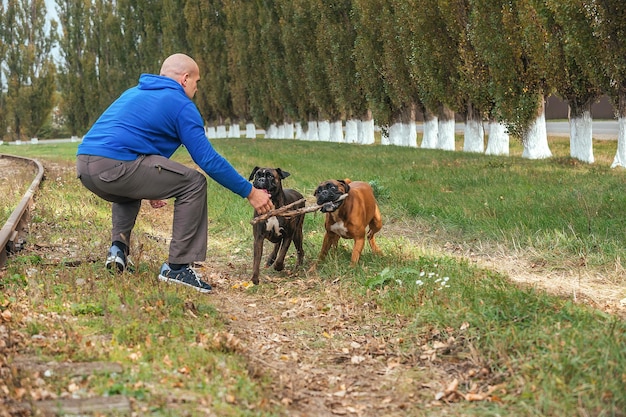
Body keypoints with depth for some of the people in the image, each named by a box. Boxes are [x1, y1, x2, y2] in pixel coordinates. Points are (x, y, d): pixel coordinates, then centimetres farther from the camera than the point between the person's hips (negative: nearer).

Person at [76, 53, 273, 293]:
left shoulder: (134, 92, 29)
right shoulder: (181, 105, 4)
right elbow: (208, 160, 0)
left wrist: (149, 187, 46)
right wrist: (250, 192, 7)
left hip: (84, 165, 9)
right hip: (114, 166, -9)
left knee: (129, 190, 40)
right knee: (194, 184, 2)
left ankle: (119, 246, 17)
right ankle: (178, 267, 3)